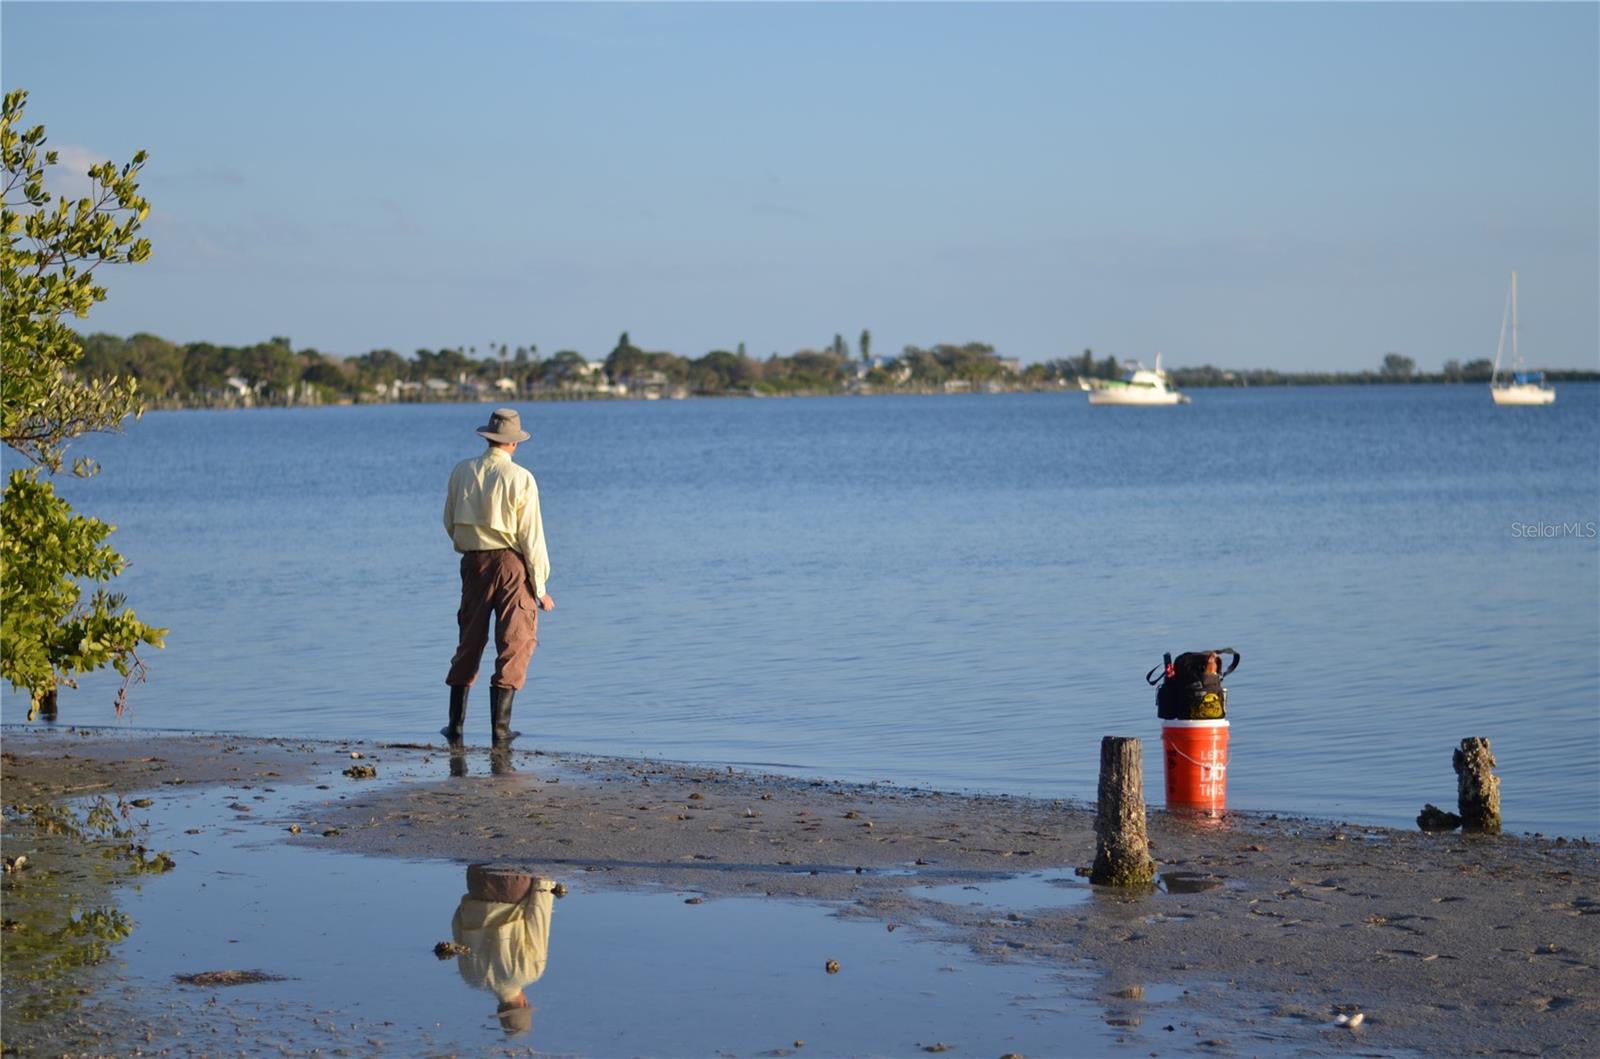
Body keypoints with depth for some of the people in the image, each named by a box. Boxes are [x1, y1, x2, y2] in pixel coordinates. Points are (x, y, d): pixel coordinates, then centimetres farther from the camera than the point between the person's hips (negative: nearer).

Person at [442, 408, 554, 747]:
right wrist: (540, 587, -4)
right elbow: (531, 536, -10)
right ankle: (499, 729, 1)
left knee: (468, 643, 15)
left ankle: (456, 725, 18)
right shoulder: (521, 478, -11)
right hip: (512, 564, -4)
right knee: (513, 646, 3)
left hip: (473, 563, 4)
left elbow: (450, 523, 11)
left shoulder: (462, 472, 1)